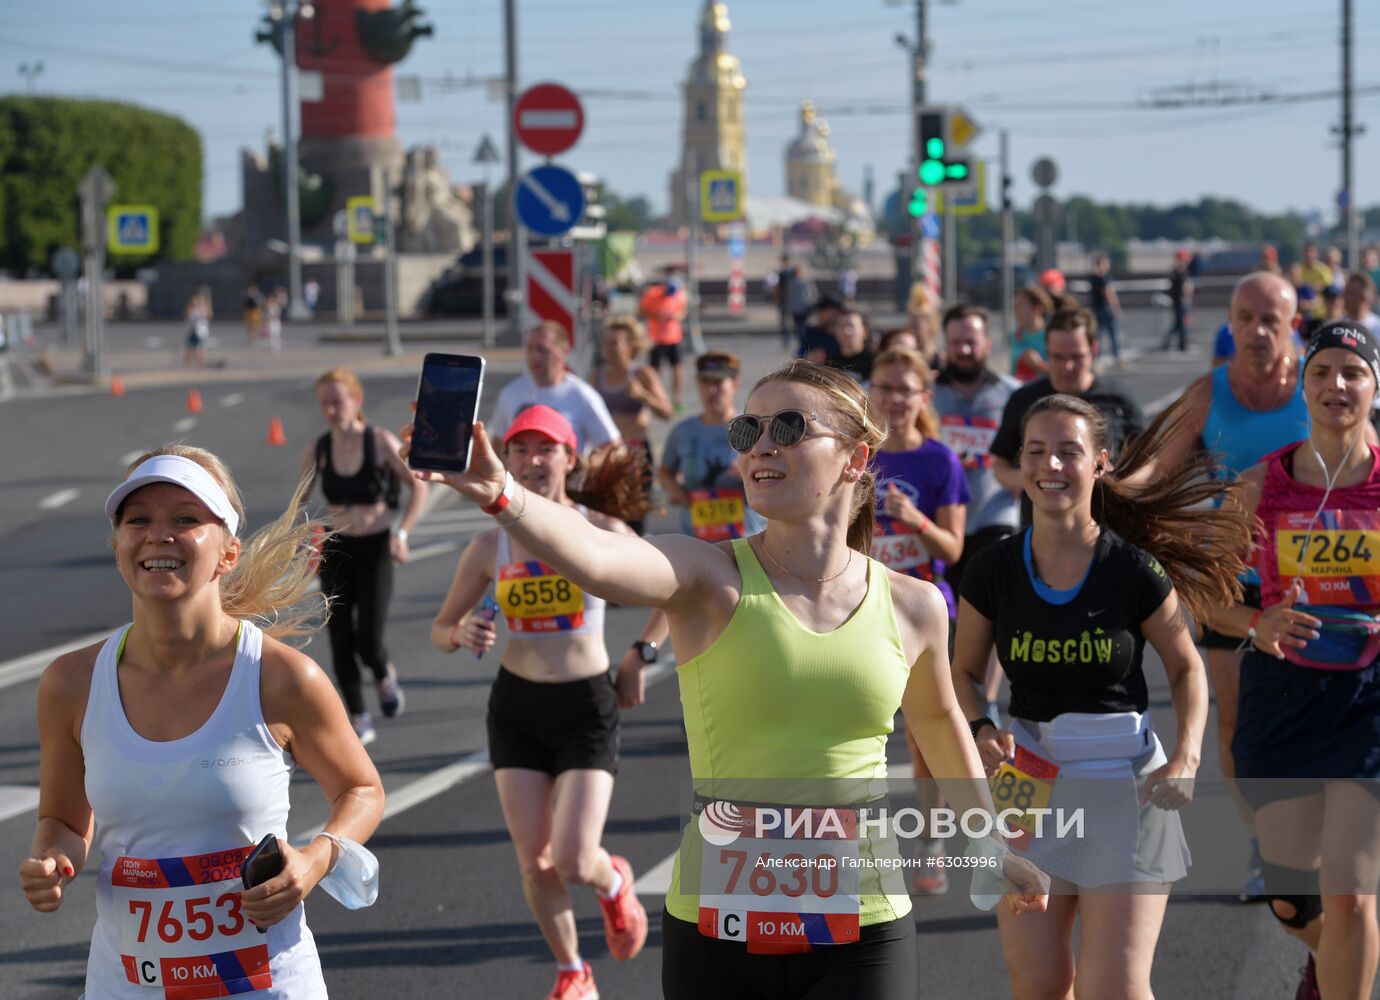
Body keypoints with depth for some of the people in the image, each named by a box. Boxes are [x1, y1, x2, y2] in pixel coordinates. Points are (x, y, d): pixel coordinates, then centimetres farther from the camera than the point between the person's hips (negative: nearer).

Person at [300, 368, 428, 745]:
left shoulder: (381, 442, -9)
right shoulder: (316, 451, -1)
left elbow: (418, 487, 0)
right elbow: (301, 499, 12)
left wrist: (401, 532, -9)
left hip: (375, 548, -3)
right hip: (335, 550, 3)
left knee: (368, 640, -12)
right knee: (340, 642, -1)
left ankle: (385, 676, 24)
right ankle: (359, 721, 14)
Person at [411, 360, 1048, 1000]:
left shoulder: (911, 606, 1)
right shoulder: (711, 577, -7)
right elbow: (594, 558, -29)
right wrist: (500, 495, -48)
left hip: (864, 930, 1)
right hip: (719, 929, -1)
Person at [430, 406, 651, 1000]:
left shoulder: (603, 531, -9)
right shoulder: (490, 545, -2)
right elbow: (440, 631, 6)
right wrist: (462, 633, -16)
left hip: (587, 706, -3)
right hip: (516, 707, 3)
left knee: (574, 861, -11)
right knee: (534, 862, 1)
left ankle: (615, 884, 27)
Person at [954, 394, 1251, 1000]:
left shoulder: (1136, 571, -9)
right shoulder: (992, 571, -2)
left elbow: (1186, 667, 5)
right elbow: (965, 671, 12)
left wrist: (1186, 758, -10)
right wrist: (981, 730, -9)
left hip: (1125, 784, -3)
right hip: (1030, 785, 3)